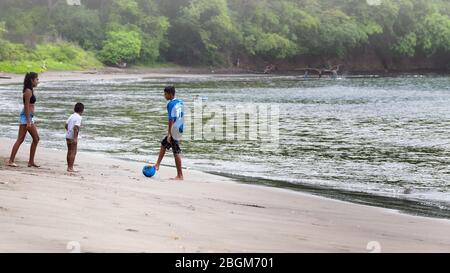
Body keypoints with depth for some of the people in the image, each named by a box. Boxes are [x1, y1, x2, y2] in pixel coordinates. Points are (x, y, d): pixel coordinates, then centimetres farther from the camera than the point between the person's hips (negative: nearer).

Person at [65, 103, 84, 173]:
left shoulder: (71, 116, 10)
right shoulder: (79, 117, -13)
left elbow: (66, 125, 12)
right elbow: (75, 128, -22)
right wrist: (75, 138, -21)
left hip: (68, 136, 8)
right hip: (73, 137, -8)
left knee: (69, 152, 15)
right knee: (73, 152, -4)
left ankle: (69, 167, 20)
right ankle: (71, 168, -5)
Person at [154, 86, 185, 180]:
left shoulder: (171, 104, -15)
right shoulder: (181, 102, 11)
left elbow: (171, 120, -19)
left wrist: (169, 134, -17)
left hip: (174, 130, -9)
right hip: (180, 129, 9)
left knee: (176, 152, -4)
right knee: (163, 144, 23)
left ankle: (180, 176, -1)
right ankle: (157, 165, 30)